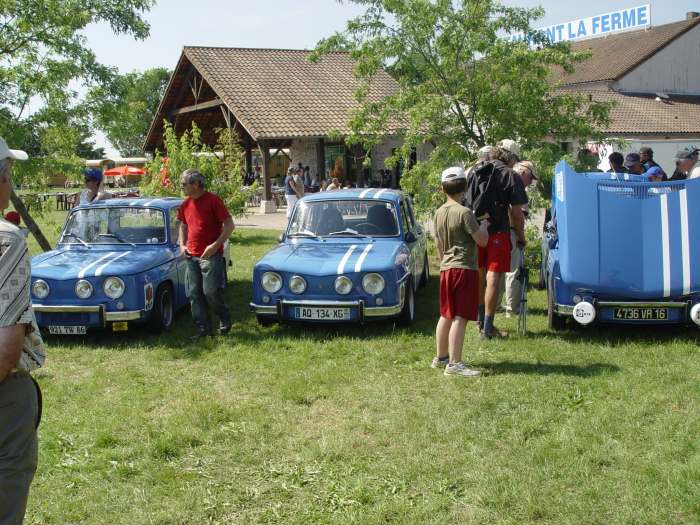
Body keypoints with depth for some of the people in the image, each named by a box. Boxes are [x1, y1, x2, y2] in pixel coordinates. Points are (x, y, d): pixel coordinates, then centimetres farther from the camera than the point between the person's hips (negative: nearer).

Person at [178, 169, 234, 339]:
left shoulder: (213, 200, -10)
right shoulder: (186, 205, 9)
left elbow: (229, 225, -12)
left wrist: (215, 245, -19)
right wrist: (182, 245, 8)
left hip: (211, 255, -6)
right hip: (192, 257, 7)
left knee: (211, 292, -8)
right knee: (194, 294, 5)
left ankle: (225, 320, 16)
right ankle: (203, 328, 13)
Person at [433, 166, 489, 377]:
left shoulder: (439, 213, 10)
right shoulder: (464, 213, -14)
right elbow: (482, 241, -14)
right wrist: (484, 226, 5)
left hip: (446, 269, 8)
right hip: (464, 268, -8)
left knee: (446, 315, 16)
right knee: (460, 317, -8)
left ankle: (441, 357, 25)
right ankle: (454, 364, -9)